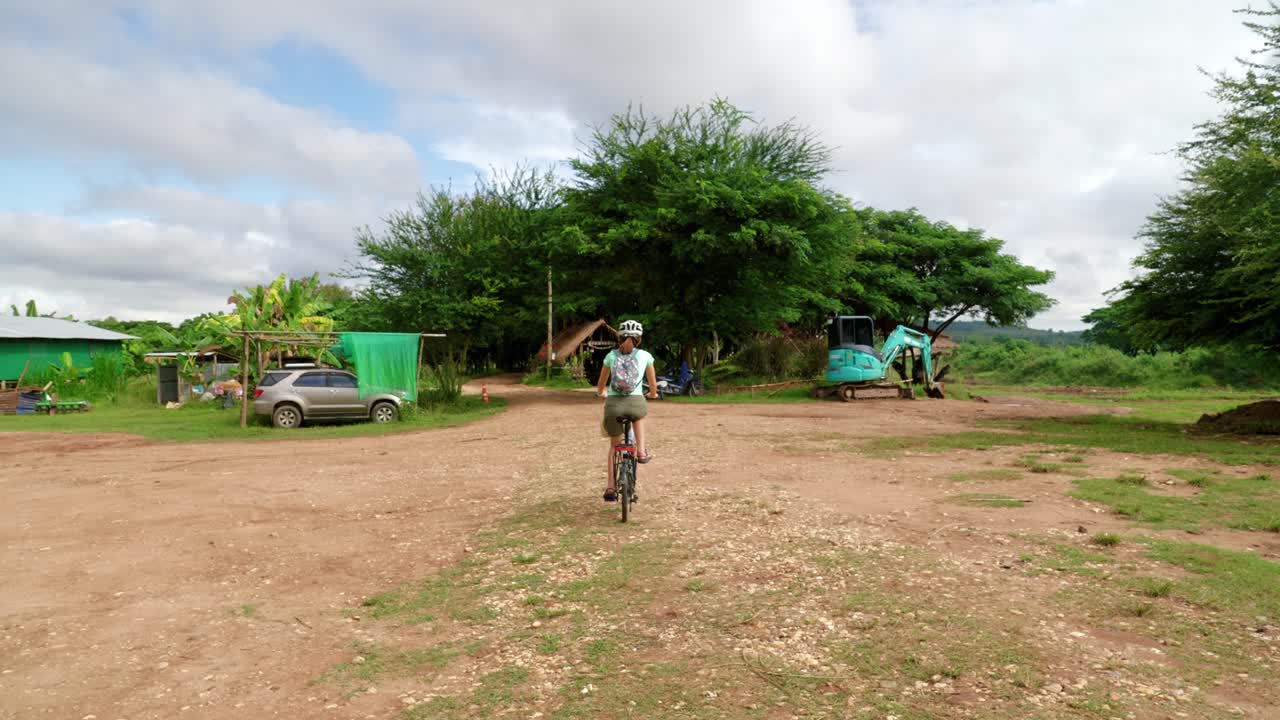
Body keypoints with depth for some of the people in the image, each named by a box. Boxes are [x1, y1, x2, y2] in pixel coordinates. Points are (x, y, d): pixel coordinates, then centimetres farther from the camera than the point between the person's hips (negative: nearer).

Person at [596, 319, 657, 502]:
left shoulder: (611, 355, 13)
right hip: (636, 403, -1)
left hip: (613, 404, 1)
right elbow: (653, 385, 20)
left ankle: (610, 487, 15)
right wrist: (653, 394, 43)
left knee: (614, 444, 22)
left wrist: (602, 393, 44)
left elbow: (600, 386, 21)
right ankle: (642, 452, 23)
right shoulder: (645, 356, 10)